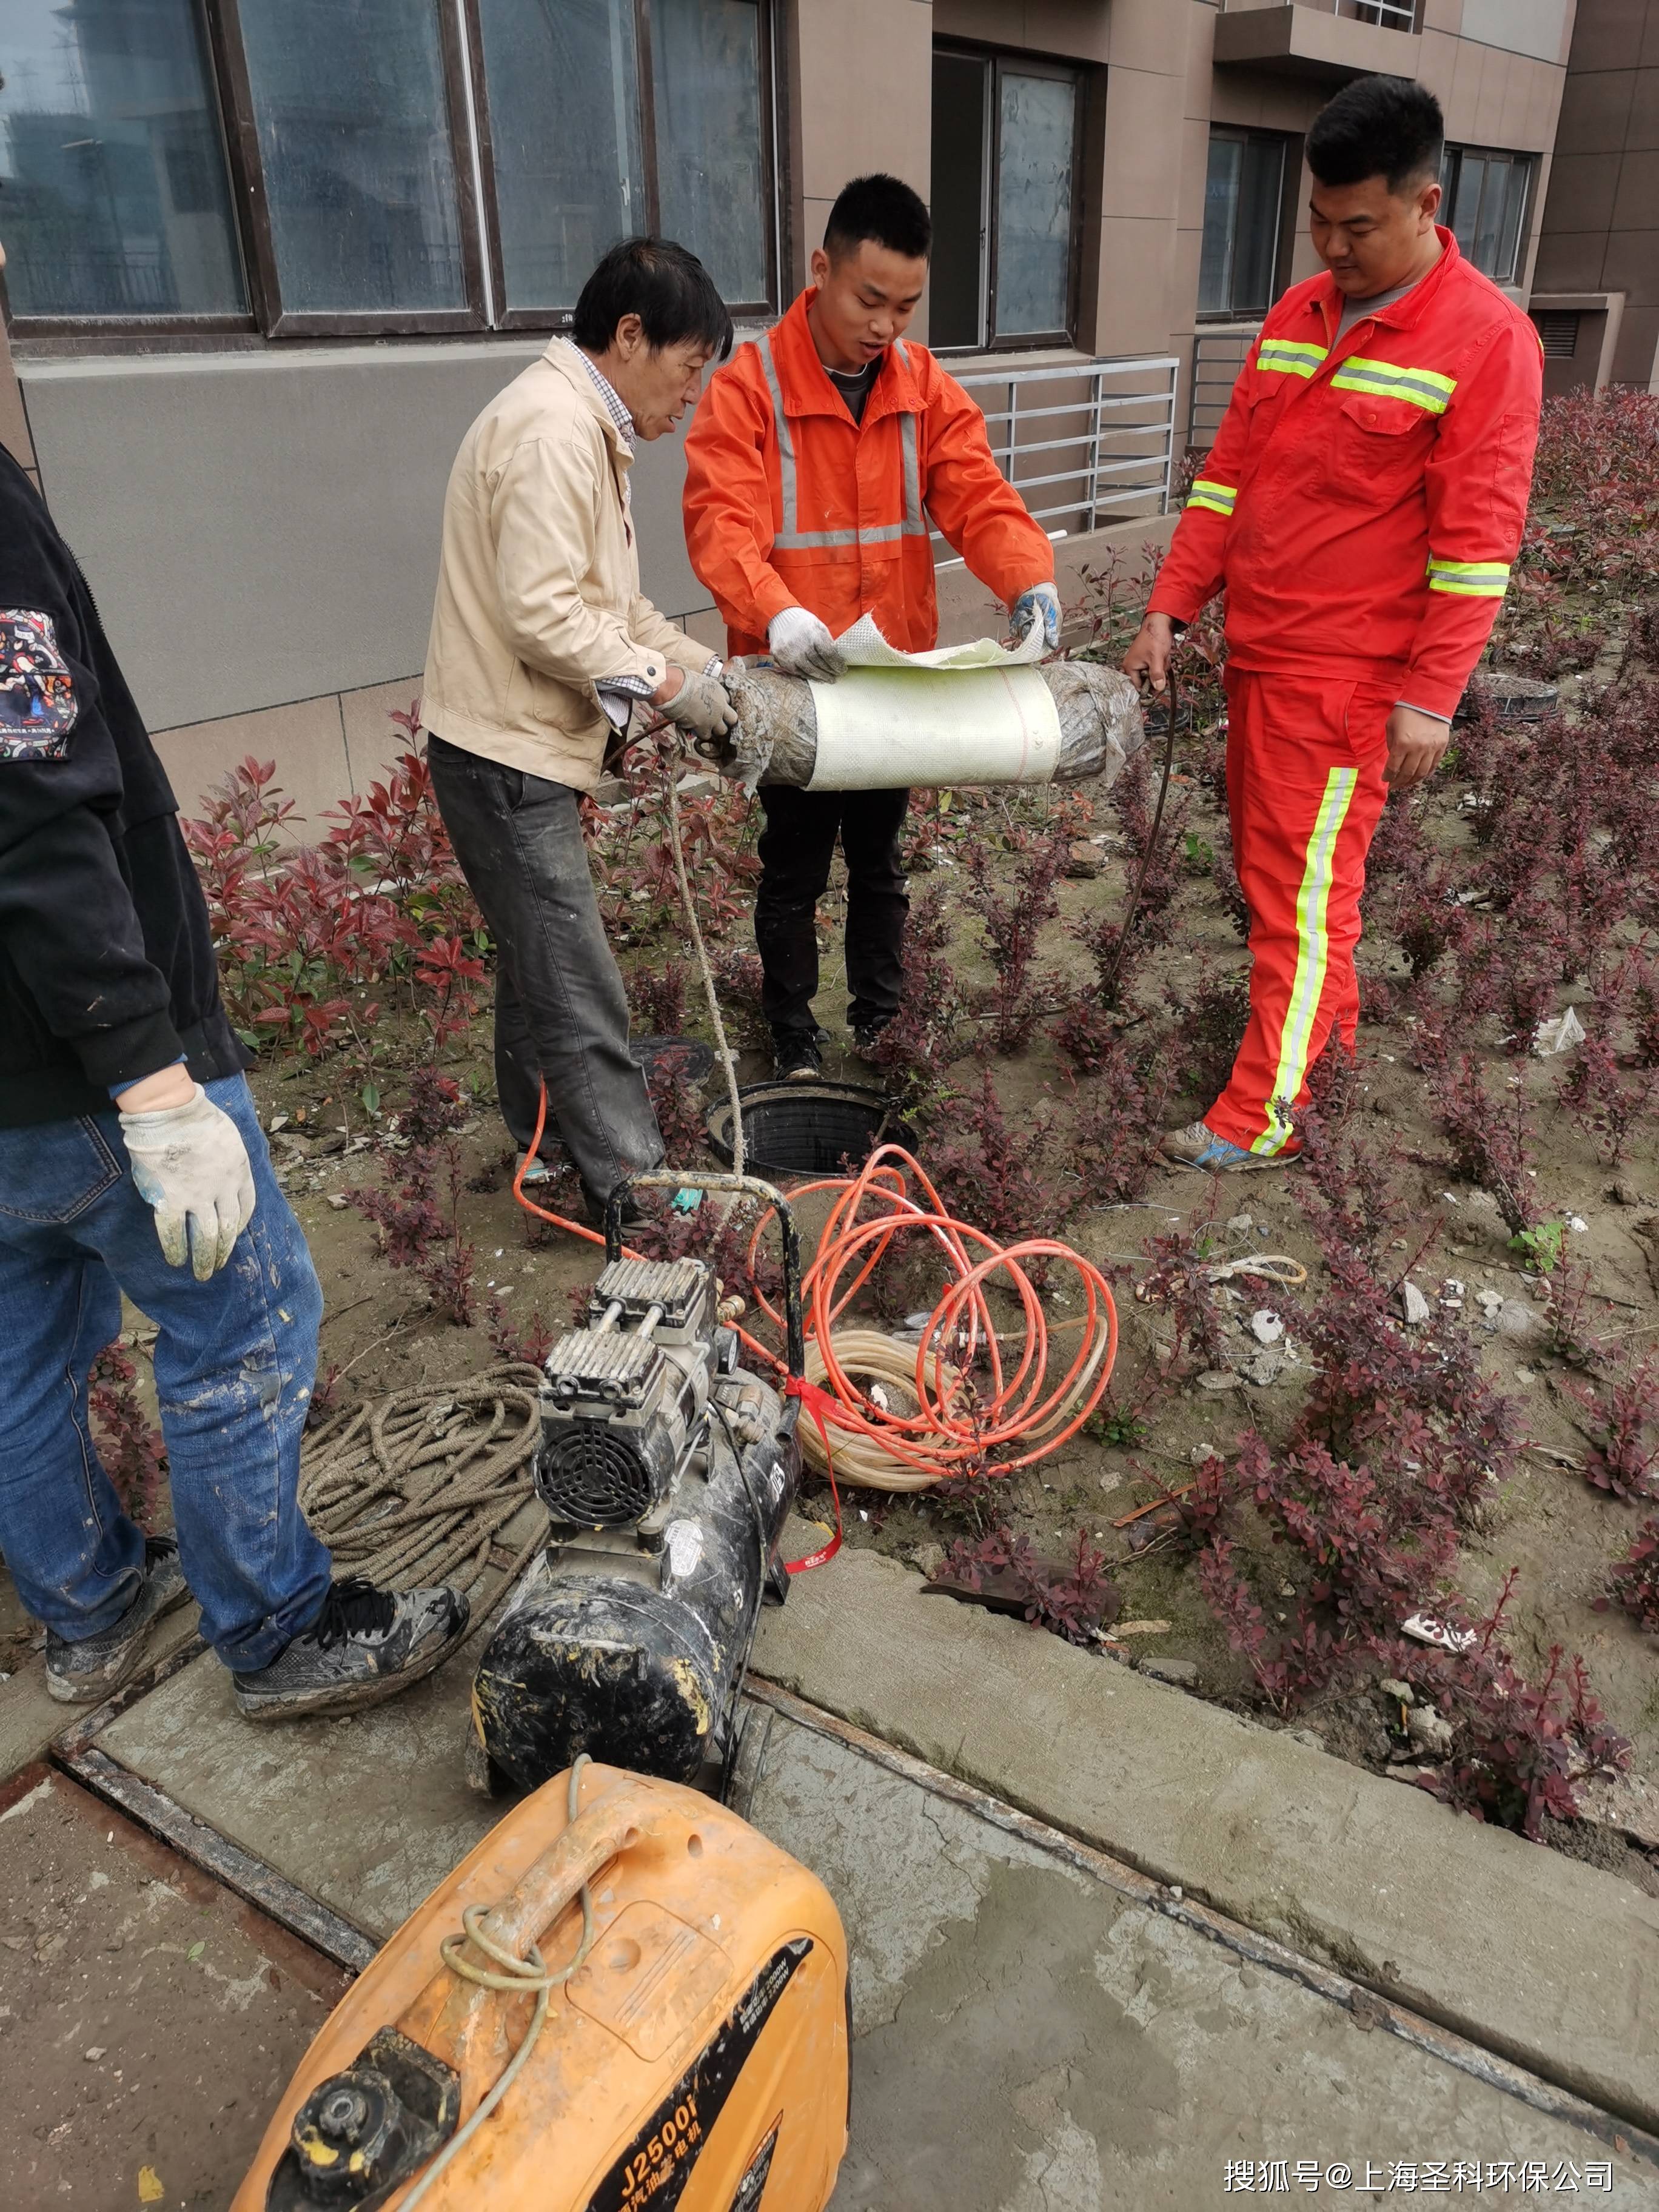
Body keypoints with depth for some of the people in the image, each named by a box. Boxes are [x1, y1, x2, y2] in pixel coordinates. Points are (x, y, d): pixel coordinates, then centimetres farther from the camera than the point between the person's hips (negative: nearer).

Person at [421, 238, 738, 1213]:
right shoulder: (553, 430, -18)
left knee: (538, 960, 19)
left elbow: (609, 599, 19)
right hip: (506, 749, -11)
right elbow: (541, 614, -25)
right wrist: (664, 682, -16)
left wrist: (706, 667, 7)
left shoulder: (588, 427, 17)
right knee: (578, 987, -5)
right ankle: (636, 1187, 3)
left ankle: (541, 1139, 34)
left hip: (526, 745, 11)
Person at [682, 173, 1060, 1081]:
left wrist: (1029, 579, -27)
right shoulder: (749, 386, -11)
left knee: (880, 859, 18)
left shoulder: (927, 387, 2)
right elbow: (721, 521, -22)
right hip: (795, 682, -4)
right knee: (795, 869, 10)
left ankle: (879, 1022, 36)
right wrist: (776, 613, -41)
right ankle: (792, 1036, 27)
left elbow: (978, 497, -7)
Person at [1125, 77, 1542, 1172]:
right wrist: (1170, 611, 6)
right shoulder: (1296, 316, 9)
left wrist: (1431, 695, -16)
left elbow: (1477, 537, -13)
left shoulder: (1487, 338, -10)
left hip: (1349, 677, -7)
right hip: (1256, 652, 7)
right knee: (1268, 861, 16)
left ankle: (1262, 1117, 6)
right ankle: (1328, 1018, 37)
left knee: (1302, 889, -3)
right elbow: (1228, 474, 12)